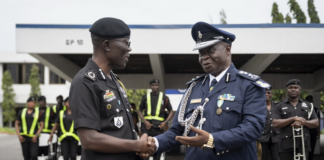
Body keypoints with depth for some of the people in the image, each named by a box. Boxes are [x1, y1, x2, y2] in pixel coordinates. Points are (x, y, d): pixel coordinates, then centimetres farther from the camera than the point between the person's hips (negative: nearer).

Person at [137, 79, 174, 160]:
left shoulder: (164, 98, 7)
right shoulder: (145, 97, 8)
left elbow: (171, 111, 11)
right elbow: (140, 111, 11)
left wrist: (165, 122, -5)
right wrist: (145, 121, -6)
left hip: (159, 126, 0)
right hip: (147, 125, 0)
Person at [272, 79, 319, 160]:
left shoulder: (307, 105, 15)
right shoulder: (280, 106, 7)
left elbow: (316, 123, 10)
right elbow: (275, 123, -5)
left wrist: (303, 122, -10)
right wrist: (293, 118, -13)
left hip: (303, 144, 2)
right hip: (286, 145, -1)